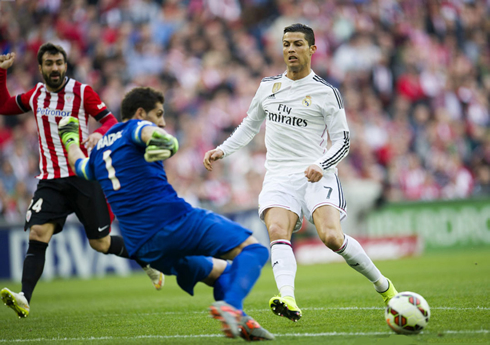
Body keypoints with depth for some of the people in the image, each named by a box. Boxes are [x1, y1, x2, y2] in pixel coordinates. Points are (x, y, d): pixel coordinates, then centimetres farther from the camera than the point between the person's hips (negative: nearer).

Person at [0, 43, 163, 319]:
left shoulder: (82, 92, -4)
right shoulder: (36, 95, 9)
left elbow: (111, 121, -7)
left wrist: (99, 133, -29)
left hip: (84, 177, -3)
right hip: (51, 180, 3)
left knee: (101, 243, 3)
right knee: (37, 234, -19)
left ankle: (147, 260, 32)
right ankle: (24, 299, -30)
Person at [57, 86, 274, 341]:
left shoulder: (99, 149, 24)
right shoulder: (135, 127, 3)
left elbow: (79, 165, 47)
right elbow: (147, 132, -23)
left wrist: (70, 140, 67)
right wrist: (163, 140, -47)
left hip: (142, 248, 8)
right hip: (175, 220, -8)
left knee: (221, 273, 23)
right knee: (253, 249, -9)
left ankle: (238, 320, -3)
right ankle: (230, 305, -33)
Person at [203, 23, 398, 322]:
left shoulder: (327, 93, 1)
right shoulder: (268, 86, 15)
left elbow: (342, 141, 1)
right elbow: (249, 126, 29)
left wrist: (321, 165, -17)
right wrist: (222, 151, 17)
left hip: (316, 175, -3)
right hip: (279, 177, 3)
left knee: (331, 236, -23)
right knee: (277, 231, -26)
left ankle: (382, 284, 1)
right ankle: (288, 300, -44)